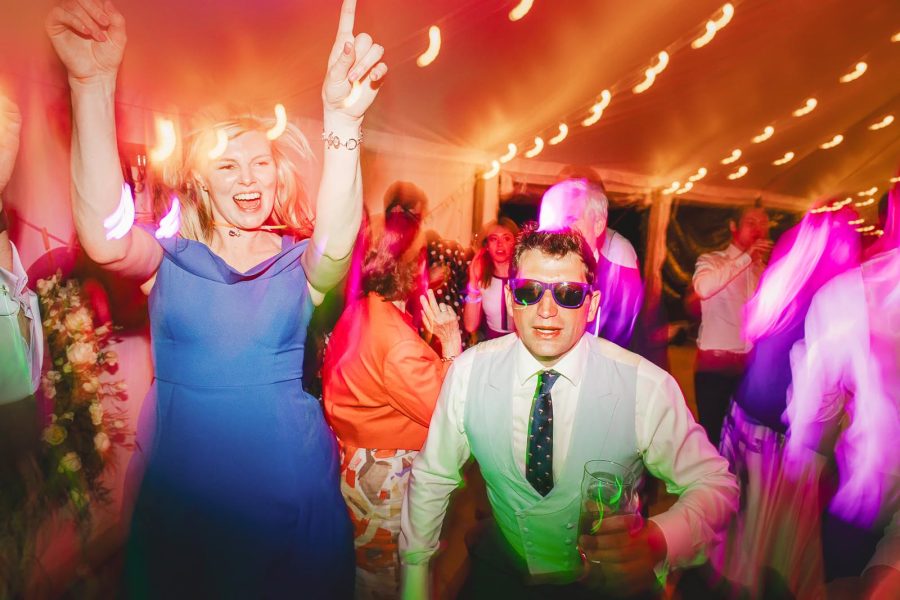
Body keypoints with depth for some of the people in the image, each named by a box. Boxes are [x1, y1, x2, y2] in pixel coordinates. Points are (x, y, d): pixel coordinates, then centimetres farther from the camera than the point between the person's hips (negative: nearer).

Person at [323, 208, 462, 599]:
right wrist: (451, 346, -23)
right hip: (385, 477, -8)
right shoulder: (397, 338, -29)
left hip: (355, 460, 8)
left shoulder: (359, 310, -1)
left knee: (370, 562, 28)